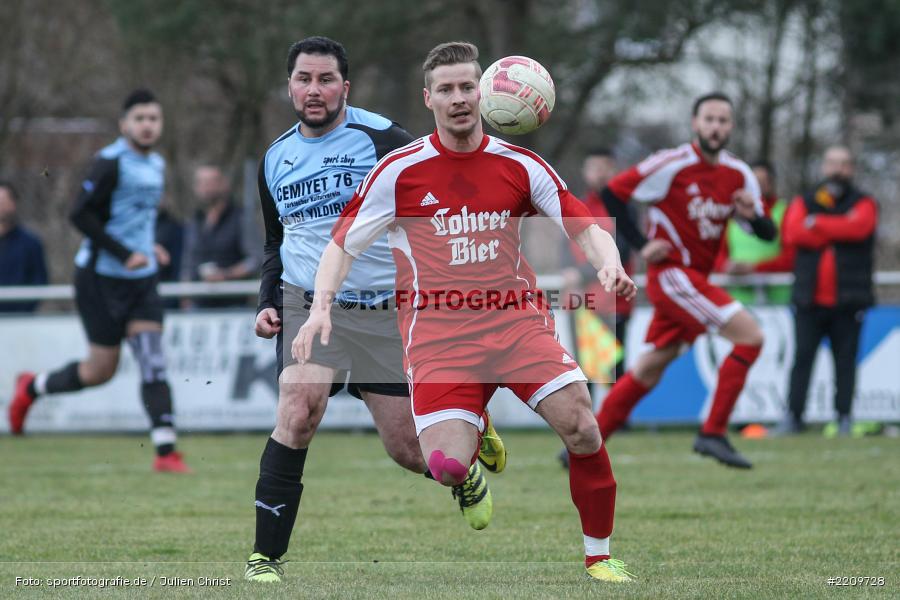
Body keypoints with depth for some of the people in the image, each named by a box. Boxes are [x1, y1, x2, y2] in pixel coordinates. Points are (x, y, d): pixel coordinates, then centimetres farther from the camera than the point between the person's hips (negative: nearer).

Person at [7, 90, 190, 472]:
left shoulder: (156, 165, 11)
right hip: (101, 278, -6)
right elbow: (80, 214, -19)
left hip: (141, 278, 6)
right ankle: (32, 387, 28)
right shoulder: (111, 163, -14)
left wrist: (148, 248, 9)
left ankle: (166, 452, -12)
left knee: (154, 364, -8)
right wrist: (124, 253, -23)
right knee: (101, 371, 1)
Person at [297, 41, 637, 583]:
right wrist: (322, 307, -12)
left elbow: (586, 228, 4)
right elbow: (343, 244, 3)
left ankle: (600, 557, 0)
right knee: (447, 468, -18)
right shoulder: (399, 171, -1)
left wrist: (610, 265, -18)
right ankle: (476, 432, 22)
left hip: (516, 317, 1)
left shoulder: (521, 166, 3)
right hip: (438, 330, -1)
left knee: (582, 428, -20)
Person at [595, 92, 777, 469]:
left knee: (650, 369, 12)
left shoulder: (739, 176, 6)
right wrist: (643, 246, -13)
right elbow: (612, 193, -8)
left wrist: (752, 214, -15)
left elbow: (767, 233, 8)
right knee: (750, 336, -18)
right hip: (672, 273, -7)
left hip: (696, 280, 7)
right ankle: (713, 434, -14)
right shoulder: (673, 165, -12)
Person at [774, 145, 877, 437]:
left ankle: (844, 418, 0)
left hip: (848, 300, -1)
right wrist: (837, 232, -11)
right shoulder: (804, 202, 14)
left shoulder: (863, 203, 9)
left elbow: (858, 227, -14)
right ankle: (792, 417, -3)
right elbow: (792, 232, -6)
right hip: (810, 299, 1)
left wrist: (817, 223, -8)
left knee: (845, 358, -2)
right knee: (803, 357, -3)